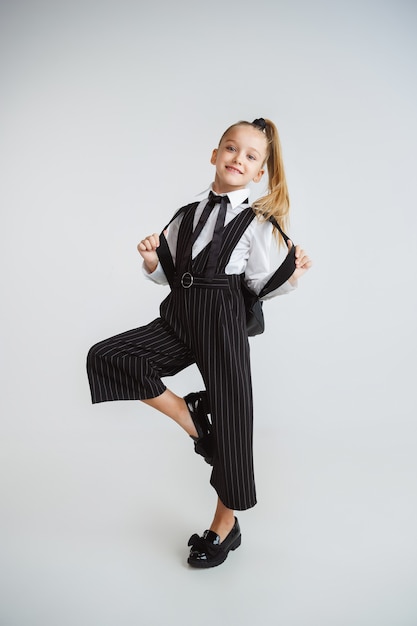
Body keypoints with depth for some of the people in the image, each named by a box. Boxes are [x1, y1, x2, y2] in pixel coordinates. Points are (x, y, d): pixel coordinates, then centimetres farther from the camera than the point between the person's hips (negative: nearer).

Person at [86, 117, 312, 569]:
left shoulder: (256, 223, 1)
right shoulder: (186, 214, 12)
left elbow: (260, 285, 3)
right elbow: (164, 276, 16)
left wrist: (293, 275, -12)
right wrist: (150, 260, -3)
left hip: (223, 325, -4)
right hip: (178, 320, 4)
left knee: (229, 421, 1)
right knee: (105, 357, -13)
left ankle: (225, 526, 24)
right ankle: (189, 414, 2)